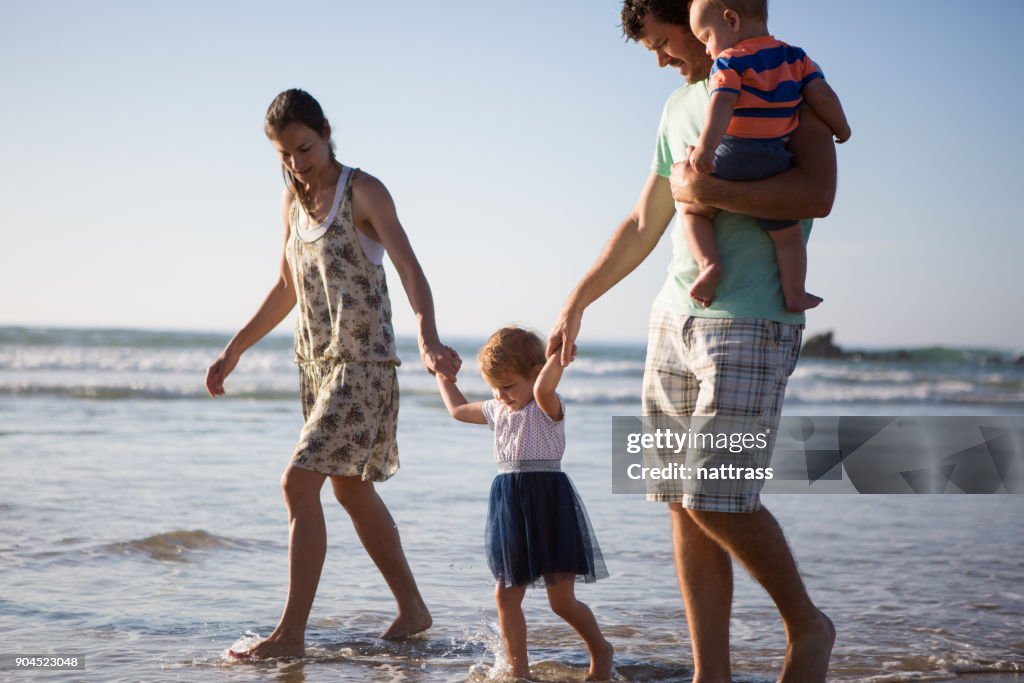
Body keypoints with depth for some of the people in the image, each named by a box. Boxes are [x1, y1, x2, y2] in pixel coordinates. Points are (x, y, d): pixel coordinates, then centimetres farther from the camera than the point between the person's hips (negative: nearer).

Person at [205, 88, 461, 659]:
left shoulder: (363, 191, -11)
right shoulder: (293, 200, 10)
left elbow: (411, 270, -22)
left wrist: (429, 339, -39)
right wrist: (235, 350, 21)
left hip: (364, 361, -8)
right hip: (317, 361, 8)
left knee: (299, 482, -16)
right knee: (351, 489, 16)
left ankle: (292, 633, -12)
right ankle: (413, 609, 29)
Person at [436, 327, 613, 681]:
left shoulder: (546, 407, -9)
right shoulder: (496, 410, 14)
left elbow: (542, 389, -35)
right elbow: (458, 409, 33)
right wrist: (443, 378, 39)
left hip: (548, 504, -7)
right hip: (509, 506, 7)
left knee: (562, 601, -3)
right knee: (506, 595, 3)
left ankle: (600, 650, 22)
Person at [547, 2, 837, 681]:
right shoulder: (681, 104, 19)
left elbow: (817, 193, -19)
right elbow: (643, 225, 26)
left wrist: (704, 189, -15)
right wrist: (575, 305, 25)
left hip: (752, 320, -7)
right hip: (676, 315, 7)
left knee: (717, 500, -12)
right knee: (684, 505, 3)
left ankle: (808, 624, 11)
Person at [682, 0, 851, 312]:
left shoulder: (729, 61, -5)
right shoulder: (794, 57, 10)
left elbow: (722, 103, -21)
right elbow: (821, 95, 7)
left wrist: (706, 145, -33)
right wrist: (840, 127, 24)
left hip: (729, 160, -3)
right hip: (772, 164, 3)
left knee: (693, 210, 18)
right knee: (787, 233, 17)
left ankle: (709, 263, -3)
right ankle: (794, 295, 21)